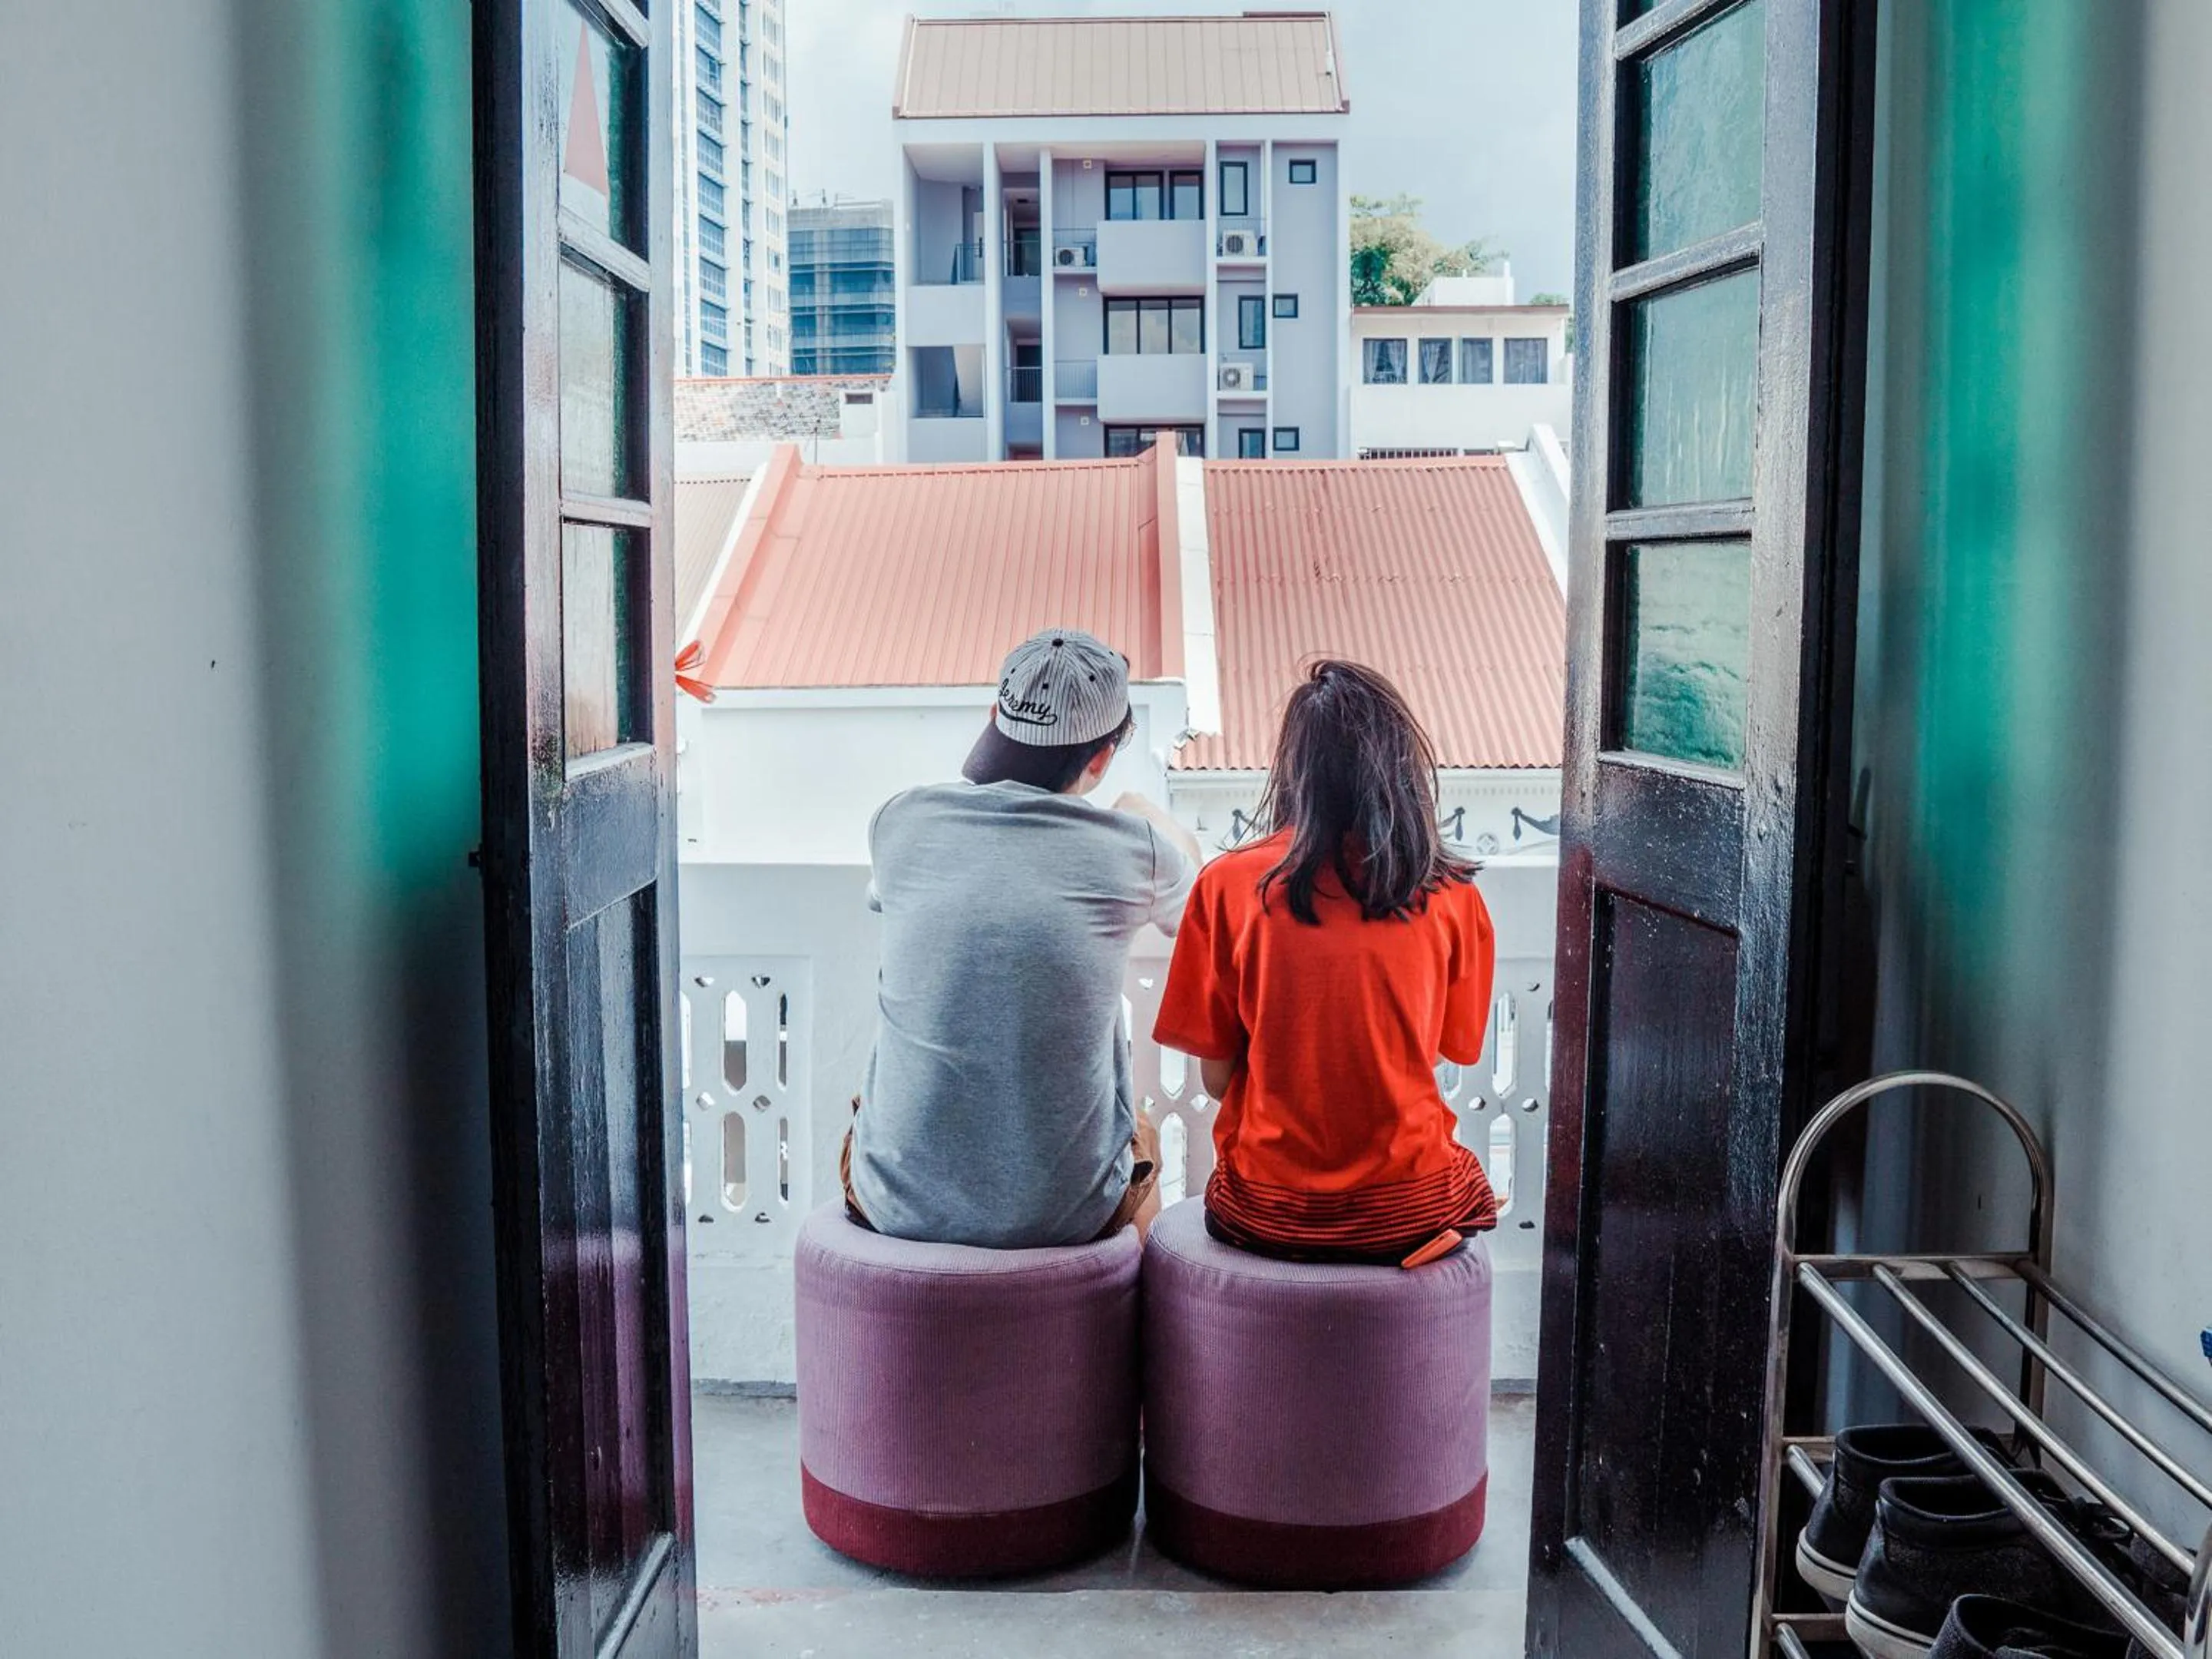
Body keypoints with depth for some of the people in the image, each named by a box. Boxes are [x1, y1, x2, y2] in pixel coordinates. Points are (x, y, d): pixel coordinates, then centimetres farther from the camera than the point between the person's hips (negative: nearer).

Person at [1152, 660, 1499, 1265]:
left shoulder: (1228, 884, -8)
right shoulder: (1452, 895, -6)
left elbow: (1216, 1076, -3)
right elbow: (1453, 1048, 7)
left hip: (1264, 1215, 0)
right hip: (1411, 1215, 0)